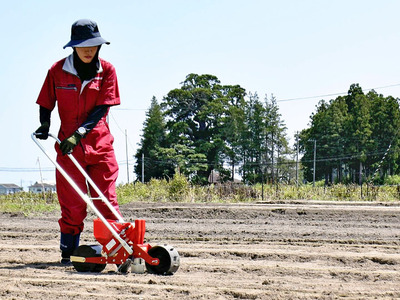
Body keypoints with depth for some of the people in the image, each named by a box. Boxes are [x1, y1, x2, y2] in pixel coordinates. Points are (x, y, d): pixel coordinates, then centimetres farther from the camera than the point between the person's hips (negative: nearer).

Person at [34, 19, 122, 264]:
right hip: (68, 146, 0)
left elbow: (102, 108, -8)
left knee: (106, 199, -2)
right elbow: (46, 104, 9)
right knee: (72, 203, 0)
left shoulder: (107, 70, -1)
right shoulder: (58, 71, 0)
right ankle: (68, 252, 9)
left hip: (100, 145, 0)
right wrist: (45, 125, -11)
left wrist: (79, 133, -19)